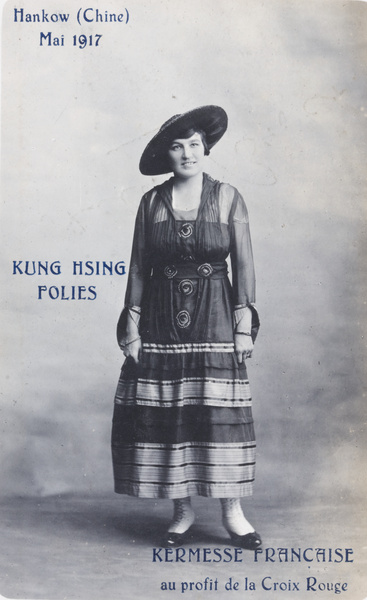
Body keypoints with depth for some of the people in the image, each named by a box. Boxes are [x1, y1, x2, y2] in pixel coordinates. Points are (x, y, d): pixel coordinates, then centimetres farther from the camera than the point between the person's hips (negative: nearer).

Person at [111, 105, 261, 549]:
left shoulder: (227, 198, 2)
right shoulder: (151, 202, 6)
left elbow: (244, 264, 1)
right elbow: (138, 268, 7)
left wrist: (244, 325, -4)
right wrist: (132, 325, 2)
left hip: (213, 320, -1)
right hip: (161, 321, 2)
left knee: (220, 413, -3)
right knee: (164, 415, 0)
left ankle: (232, 513, 8)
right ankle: (182, 510, 14)